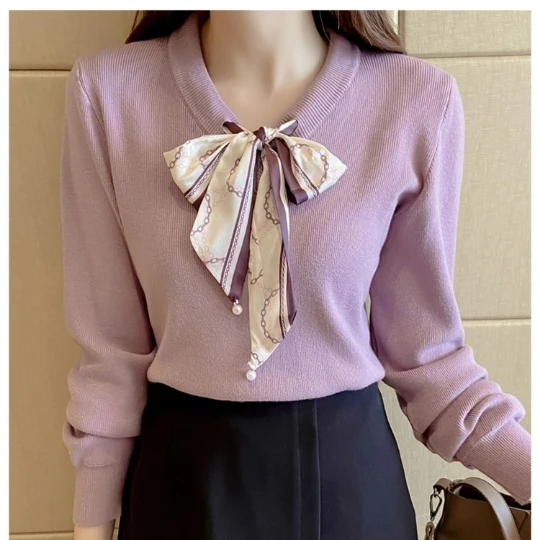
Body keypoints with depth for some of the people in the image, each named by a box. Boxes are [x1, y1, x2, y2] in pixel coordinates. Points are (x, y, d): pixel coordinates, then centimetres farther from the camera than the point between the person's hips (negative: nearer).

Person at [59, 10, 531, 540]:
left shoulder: (420, 99, -14)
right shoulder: (104, 89, -12)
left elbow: (422, 346, -4)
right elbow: (111, 346, -6)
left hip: (349, 470, 1)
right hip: (181, 474, 1)